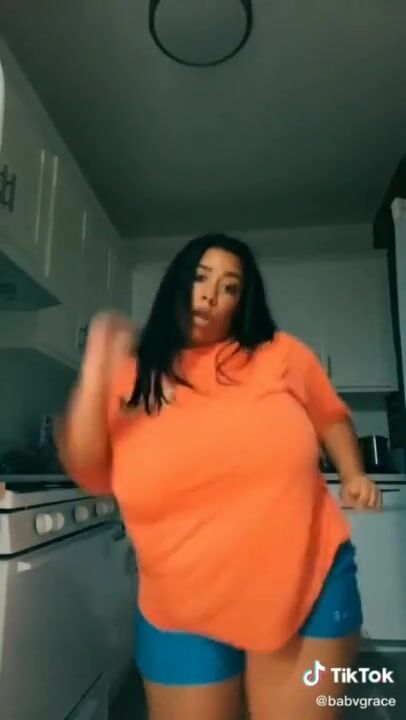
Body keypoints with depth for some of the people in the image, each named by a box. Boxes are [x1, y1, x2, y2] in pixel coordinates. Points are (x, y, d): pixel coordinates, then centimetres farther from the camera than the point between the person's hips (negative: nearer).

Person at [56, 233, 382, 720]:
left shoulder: (281, 355, -2)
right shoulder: (133, 375, -1)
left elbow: (331, 417, 13)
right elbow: (88, 473, -8)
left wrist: (353, 474, -3)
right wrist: (95, 374, -18)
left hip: (308, 582, 0)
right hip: (183, 608, 1)